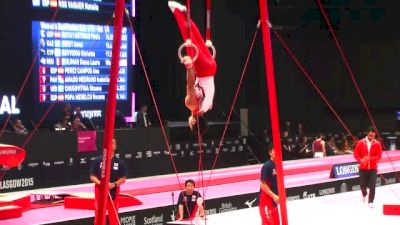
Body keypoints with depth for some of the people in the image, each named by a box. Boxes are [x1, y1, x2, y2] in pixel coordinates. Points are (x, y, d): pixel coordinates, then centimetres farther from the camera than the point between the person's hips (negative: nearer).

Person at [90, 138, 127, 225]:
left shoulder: (119, 162, 1)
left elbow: (123, 178, 3)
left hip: (114, 192, 1)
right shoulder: (97, 161, -1)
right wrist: (100, 183, -19)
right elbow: (92, 176, 0)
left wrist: (114, 184, -16)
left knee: (114, 217, 6)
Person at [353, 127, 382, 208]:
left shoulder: (377, 144, -5)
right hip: (363, 168, 1)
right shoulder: (361, 142, -4)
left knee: (372, 186, -5)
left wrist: (370, 158, -21)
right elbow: (355, 154, 0)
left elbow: (379, 155, -7)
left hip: (373, 168, 0)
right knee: (362, 184, 6)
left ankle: (370, 201, 4)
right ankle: (364, 194, 39)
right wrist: (360, 160, -17)